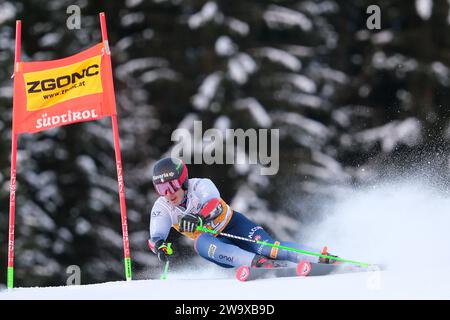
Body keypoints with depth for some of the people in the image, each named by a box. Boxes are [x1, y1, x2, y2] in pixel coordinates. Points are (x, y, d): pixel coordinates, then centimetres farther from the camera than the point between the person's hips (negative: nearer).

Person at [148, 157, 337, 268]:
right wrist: (159, 246, -49)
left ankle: (325, 258, -25)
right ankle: (256, 263, -48)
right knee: (200, 243, -33)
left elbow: (215, 204, -42)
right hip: (216, 246, 3)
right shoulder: (161, 209, -12)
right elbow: (156, 236, -23)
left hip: (233, 226, -2)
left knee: (267, 248, -26)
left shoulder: (200, 186, -22)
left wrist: (197, 217, -64)